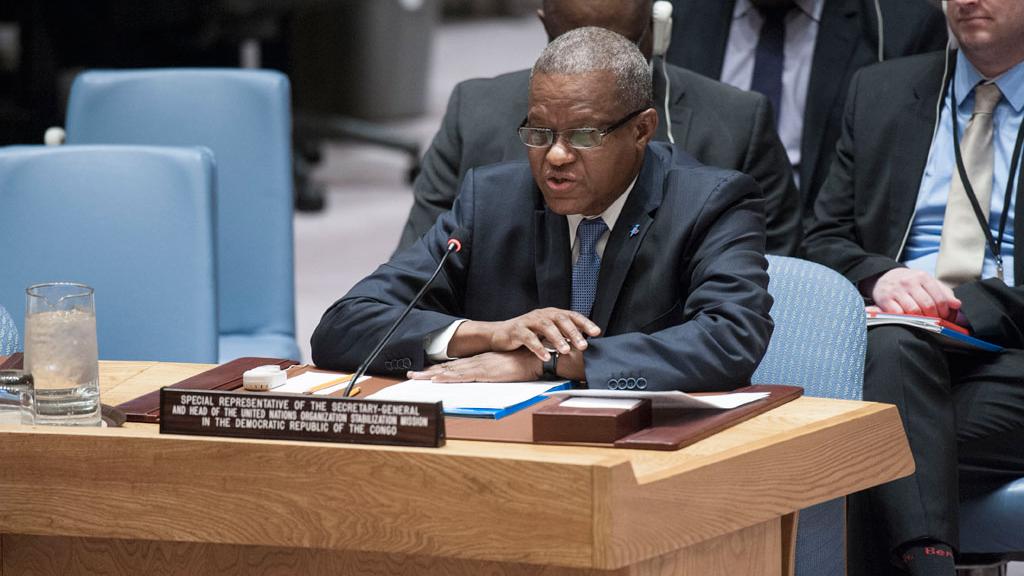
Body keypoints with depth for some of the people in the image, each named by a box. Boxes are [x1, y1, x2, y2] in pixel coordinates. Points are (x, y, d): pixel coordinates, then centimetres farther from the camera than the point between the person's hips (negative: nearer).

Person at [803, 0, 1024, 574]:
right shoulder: (879, 92, 21)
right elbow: (825, 241, 17)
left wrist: (971, 306, -15)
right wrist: (878, 276, -6)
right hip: (887, 351, 3)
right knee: (894, 342, -35)